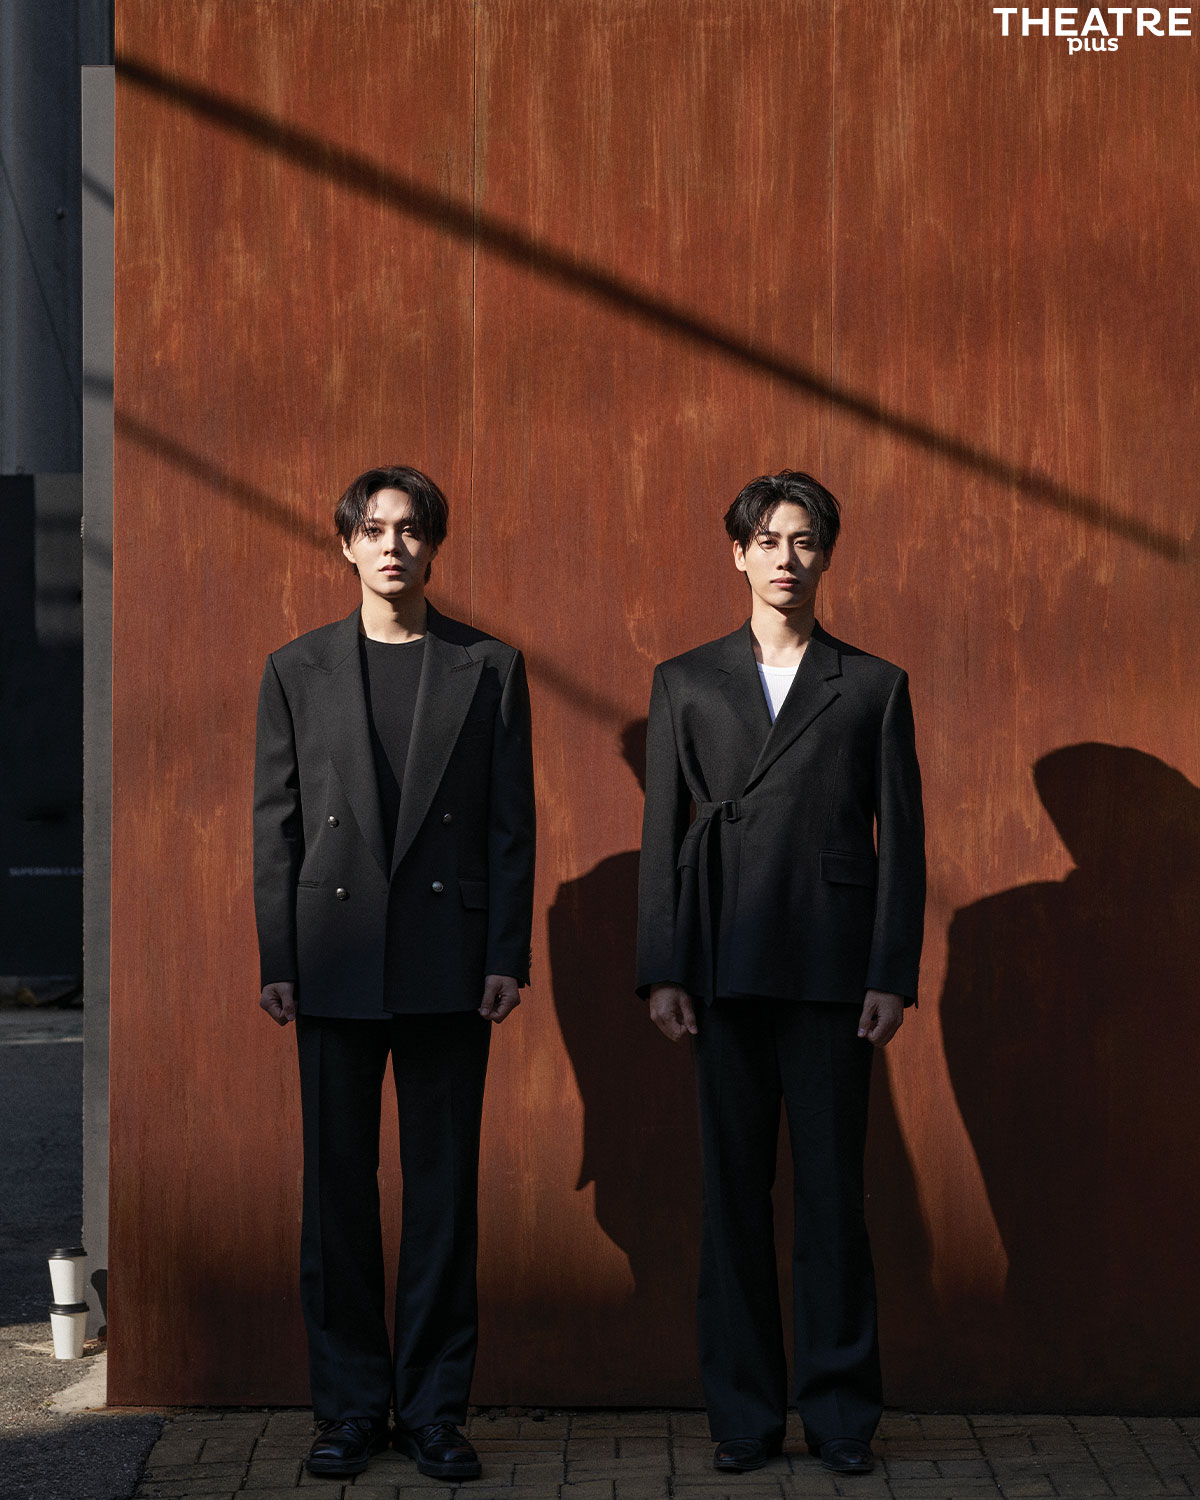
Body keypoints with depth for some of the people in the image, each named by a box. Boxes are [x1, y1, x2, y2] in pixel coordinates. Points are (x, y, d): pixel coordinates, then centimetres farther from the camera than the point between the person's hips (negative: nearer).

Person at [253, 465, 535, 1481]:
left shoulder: (490, 669, 6)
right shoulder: (298, 671, 8)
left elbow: (512, 822, 4)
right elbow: (277, 824, 7)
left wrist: (506, 956, -3)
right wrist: (279, 961, 0)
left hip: (447, 965, -1)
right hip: (336, 963, 1)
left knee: (445, 1189, 2)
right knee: (339, 1188, 4)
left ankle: (434, 1407, 10)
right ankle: (350, 1407, 13)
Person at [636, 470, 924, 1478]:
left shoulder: (874, 687, 8)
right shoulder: (686, 684, 10)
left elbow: (903, 840, 5)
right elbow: (662, 837, 7)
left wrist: (892, 975, -3)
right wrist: (662, 972, 0)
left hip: (833, 969, -1)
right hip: (726, 970, 1)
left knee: (833, 1191, 0)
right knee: (734, 1190, 4)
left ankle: (842, 1413, 9)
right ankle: (744, 1414, 11)